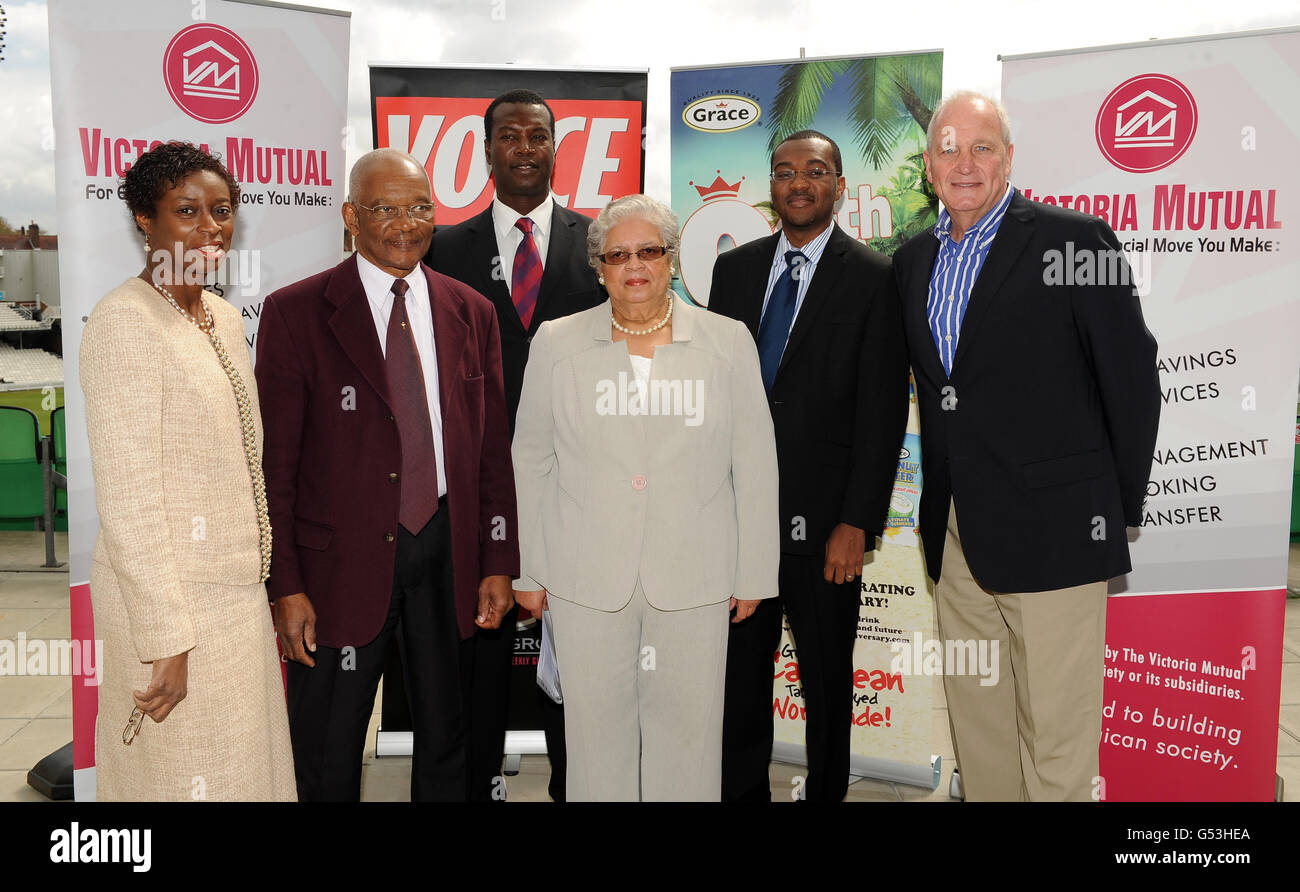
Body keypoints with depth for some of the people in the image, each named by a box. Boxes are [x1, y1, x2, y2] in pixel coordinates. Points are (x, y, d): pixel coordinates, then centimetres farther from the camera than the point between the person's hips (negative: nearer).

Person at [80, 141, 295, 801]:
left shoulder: (225, 317, 11)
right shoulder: (124, 319, -15)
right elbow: (127, 497, -19)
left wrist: (255, 579, 15)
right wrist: (166, 639, -20)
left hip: (236, 590, 8)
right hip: (168, 595, -8)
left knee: (244, 765, 18)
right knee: (184, 776, 7)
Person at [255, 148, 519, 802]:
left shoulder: (471, 313, 5)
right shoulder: (294, 312, -5)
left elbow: (493, 448, 6)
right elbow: (275, 463, -6)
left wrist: (498, 564, 3)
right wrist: (287, 586, -10)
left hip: (448, 552, 3)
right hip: (341, 561, -3)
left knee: (447, 746, 19)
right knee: (328, 764, 12)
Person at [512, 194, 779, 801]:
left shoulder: (728, 343, 4)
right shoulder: (556, 343, 4)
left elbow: (755, 463, 5)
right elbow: (531, 461, 8)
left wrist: (753, 574, 4)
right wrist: (528, 571, 7)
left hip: (693, 580, 0)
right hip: (586, 577, 0)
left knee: (688, 725, 7)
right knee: (597, 724, 9)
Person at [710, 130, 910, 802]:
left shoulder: (874, 278, -3)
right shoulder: (733, 269, 10)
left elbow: (883, 411, -8)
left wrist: (857, 522, -13)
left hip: (823, 519, -3)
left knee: (827, 681, 12)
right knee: (737, 676, 13)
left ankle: (825, 792, 31)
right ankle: (741, 791, 30)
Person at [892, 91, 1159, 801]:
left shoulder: (1075, 240, -6)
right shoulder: (912, 260, 12)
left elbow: (1133, 379, -4)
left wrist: (1119, 509, 0)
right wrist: (942, 504, 11)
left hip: (1054, 532, -5)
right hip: (955, 533, 6)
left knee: (1057, 739, 2)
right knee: (976, 726, 17)